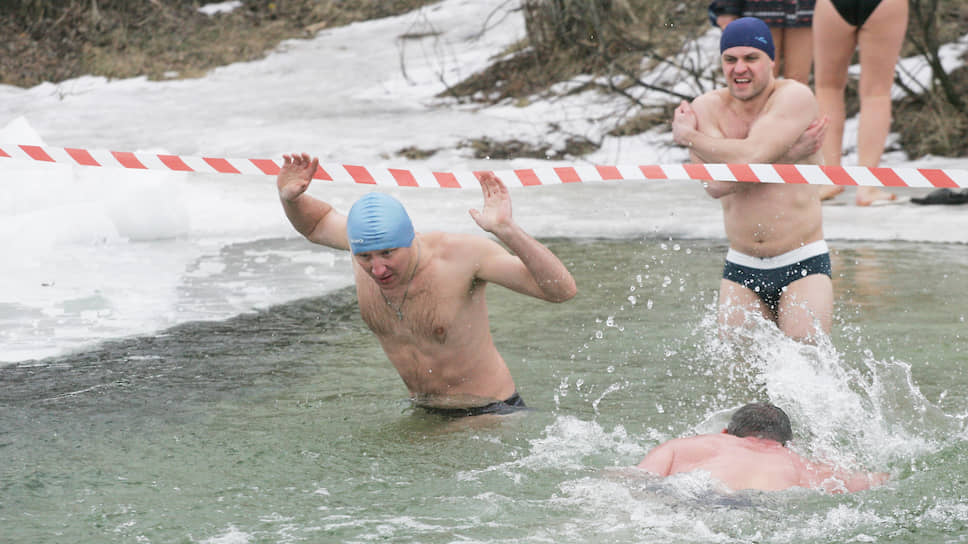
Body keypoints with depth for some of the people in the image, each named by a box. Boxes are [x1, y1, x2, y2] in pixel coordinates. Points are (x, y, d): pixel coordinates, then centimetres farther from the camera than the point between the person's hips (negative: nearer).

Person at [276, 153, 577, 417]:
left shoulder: (461, 254, -25)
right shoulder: (367, 240, -10)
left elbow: (562, 290, -31)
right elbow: (316, 224, 16)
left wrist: (507, 230, -43)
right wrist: (289, 198, -6)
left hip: (490, 413, -7)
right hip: (424, 414, 7)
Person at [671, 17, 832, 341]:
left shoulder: (794, 97, -8)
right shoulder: (707, 108, 1)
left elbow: (750, 157, -23)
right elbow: (715, 184, -15)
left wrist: (687, 136, -8)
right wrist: (787, 156, -19)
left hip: (803, 265, -4)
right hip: (741, 269, 4)